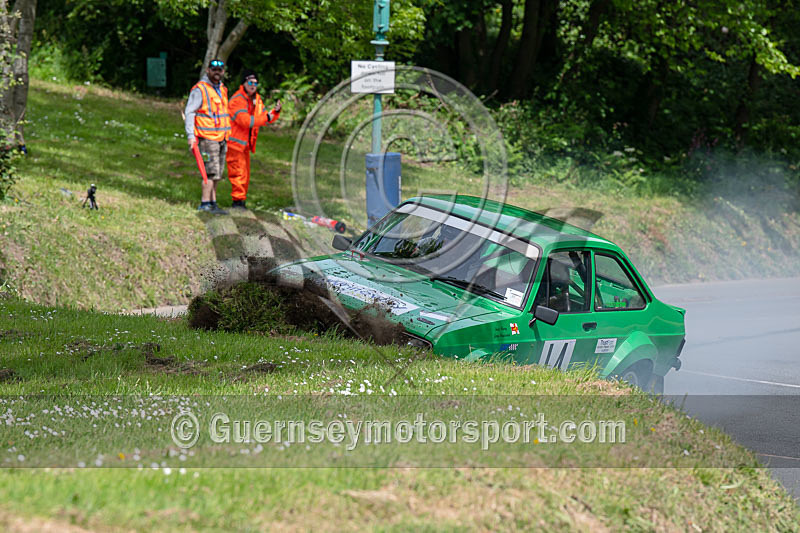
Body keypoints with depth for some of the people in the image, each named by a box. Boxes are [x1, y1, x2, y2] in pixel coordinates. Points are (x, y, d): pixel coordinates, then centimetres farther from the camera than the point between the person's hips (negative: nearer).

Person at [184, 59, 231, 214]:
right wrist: (191, 135, -17)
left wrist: (226, 137, 22)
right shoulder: (200, 89, -7)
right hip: (207, 137, -8)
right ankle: (205, 204, -11)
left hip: (221, 137, 8)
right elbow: (189, 112, -10)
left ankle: (213, 202, 12)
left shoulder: (222, 89, 17)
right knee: (211, 171, -13)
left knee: (217, 173, 7)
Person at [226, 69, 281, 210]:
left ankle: (241, 202, 18)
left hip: (245, 143, 9)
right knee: (239, 172, -12)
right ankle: (237, 200, -8)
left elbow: (266, 117, 17)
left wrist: (276, 112, -2)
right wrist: (265, 118, -21)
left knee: (245, 174, 11)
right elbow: (245, 120, -26)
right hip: (234, 142, -9)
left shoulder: (257, 99, 12)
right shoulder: (237, 100, -17)